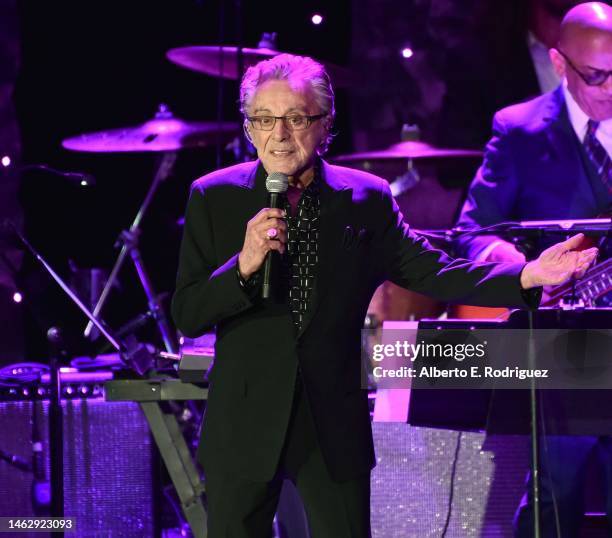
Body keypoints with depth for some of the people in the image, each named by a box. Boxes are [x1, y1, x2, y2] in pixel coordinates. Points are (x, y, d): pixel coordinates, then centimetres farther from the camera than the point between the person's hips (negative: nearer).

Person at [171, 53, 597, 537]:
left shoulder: (365, 199, 1)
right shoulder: (213, 198, -2)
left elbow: (431, 274, 1)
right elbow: (186, 315, -5)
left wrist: (527, 276, -12)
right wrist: (243, 265, -23)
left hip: (334, 425, 1)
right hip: (243, 423, 0)